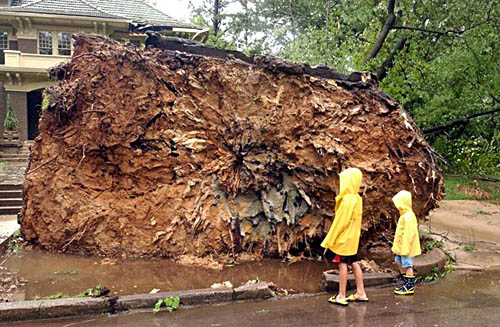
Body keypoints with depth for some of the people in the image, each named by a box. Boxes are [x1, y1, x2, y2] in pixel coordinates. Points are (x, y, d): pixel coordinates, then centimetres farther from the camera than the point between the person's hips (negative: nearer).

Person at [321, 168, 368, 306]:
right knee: (353, 263, 14)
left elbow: (340, 222, -19)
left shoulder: (347, 199, -21)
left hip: (344, 238, -9)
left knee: (343, 264, -3)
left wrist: (329, 241, -12)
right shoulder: (357, 198, 7)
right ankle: (361, 293, 20)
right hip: (353, 237, 9)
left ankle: (341, 296, 3)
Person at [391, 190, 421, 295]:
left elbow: (408, 233, -25)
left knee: (407, 265, -3)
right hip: (402, 247, 11)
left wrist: (405, 249, -25)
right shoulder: (405, 215, 13)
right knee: (399, 262, 19)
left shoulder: (408, 217, -21)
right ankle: (406, 283, 29)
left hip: (407, 247, -11)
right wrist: (397, 246, 22)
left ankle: (409, 287, 5)